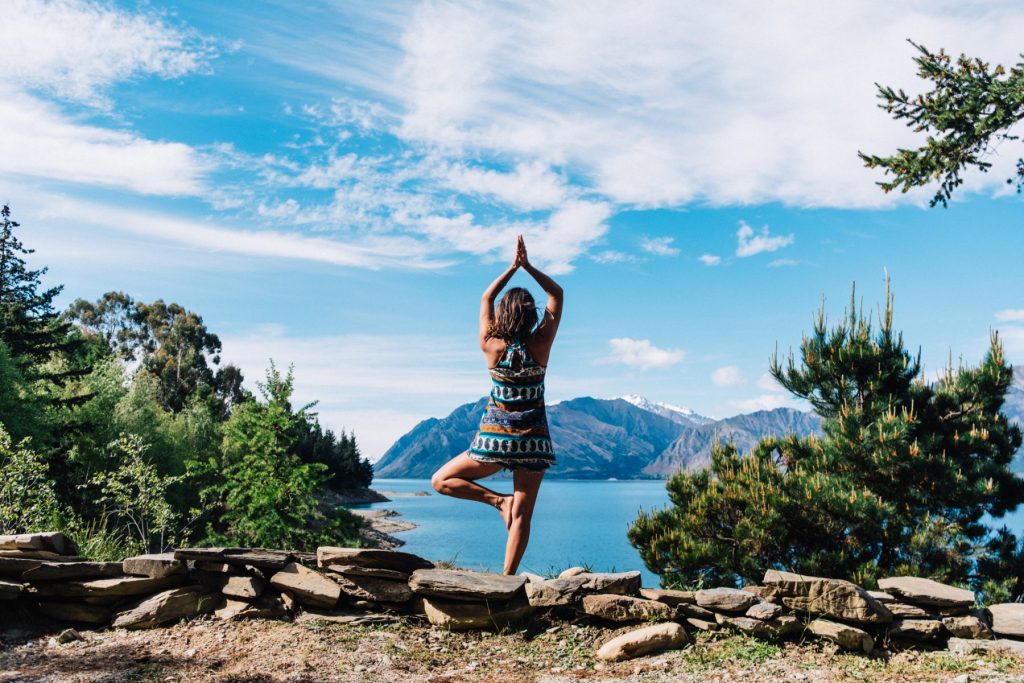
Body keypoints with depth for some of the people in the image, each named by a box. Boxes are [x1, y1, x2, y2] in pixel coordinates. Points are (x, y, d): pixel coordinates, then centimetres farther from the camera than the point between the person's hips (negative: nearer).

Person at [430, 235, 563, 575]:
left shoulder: (491, 346, -6)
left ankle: (498, 500, -3)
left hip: (495, 439, -1)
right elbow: (557, 294, 5)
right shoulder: (541, 344, -7)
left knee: (441, 481, 14)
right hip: (533, 439, 1)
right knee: (522, 516, 7)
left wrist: (512, 267, 11)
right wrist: (528, 266, 2)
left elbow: (486, 299, 10)